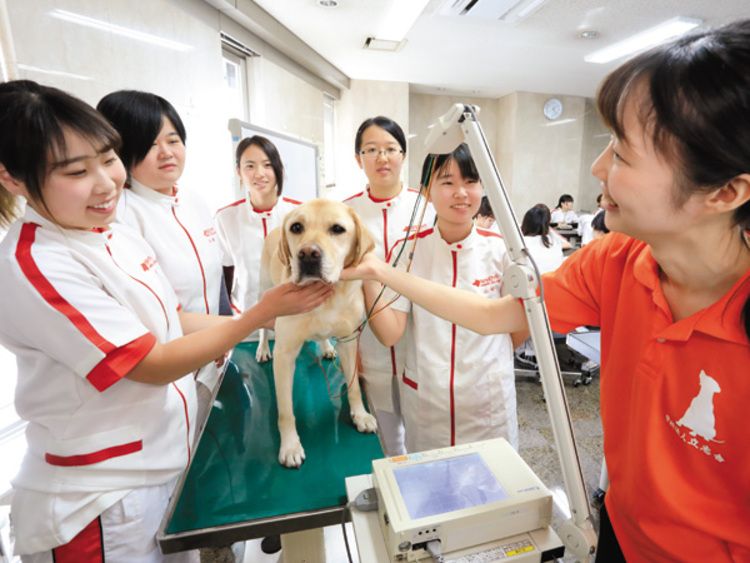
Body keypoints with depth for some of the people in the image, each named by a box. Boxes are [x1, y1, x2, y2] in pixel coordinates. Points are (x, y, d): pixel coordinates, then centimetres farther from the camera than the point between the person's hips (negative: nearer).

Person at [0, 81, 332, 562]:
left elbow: (170, 321, 6)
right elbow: (155, 365, -24)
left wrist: (267, 323, 1)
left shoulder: (119, 234, 0)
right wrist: (263, 311, -24)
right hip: (100, 501, -7)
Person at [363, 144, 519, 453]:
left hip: (489, 401, 0)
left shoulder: (500, 249, -9)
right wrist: (368, 277, -25)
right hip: (423, 397, 1)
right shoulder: (408, 249, -9)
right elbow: (390, 334, -15)